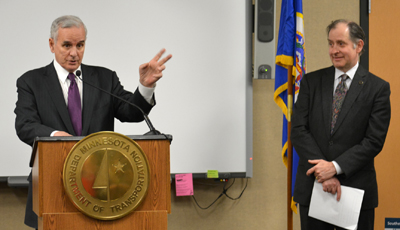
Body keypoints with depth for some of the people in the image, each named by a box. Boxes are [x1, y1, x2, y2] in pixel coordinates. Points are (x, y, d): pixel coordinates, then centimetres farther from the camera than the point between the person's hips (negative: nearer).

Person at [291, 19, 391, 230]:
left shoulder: (378, 88, -1)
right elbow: (298, 130, -1)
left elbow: (374, 141, -7)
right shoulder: (311, 82, 6)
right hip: (312, 188, 2)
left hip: (356, 189, -2)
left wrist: (336, 167, -17)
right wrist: (324, 174, -12)